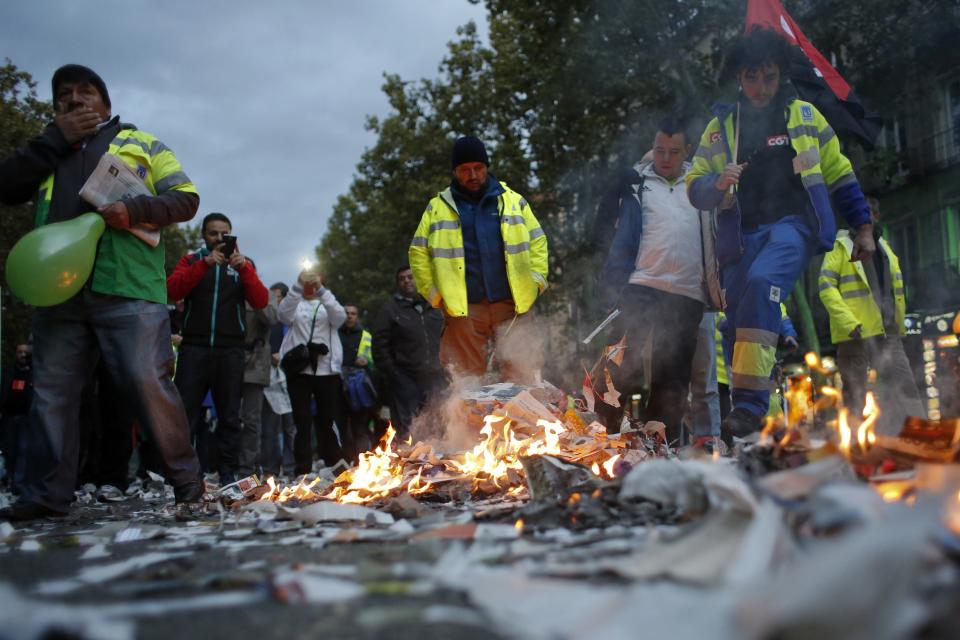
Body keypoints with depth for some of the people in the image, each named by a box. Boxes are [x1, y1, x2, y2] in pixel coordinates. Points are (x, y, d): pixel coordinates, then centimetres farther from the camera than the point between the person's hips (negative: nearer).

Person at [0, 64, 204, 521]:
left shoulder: (139, 142, 17)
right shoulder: (46, 152, 26)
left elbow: (186, 198, 8)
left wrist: (134, 209, -10)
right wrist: (57, 137, 5)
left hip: (127, 288, -4)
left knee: (148, 385, -11)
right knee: (51, 391, 3)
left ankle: (187, 482, -2)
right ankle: (46, 495, 10)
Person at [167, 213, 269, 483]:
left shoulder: (243, 264, 14)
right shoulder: (191, 260, 12)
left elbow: (261, 301, 0)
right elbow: (173, 290, -6)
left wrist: (244, 268, -14)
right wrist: (205, 263, -17)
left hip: (230, 350, 1)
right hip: (194, 347, -1)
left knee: (229, 415, 4)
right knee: (183, 411, -7)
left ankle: (228, 473, 9)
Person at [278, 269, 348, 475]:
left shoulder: (328, 304, 16)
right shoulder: (295, 304, 15)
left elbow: (339, 317, -8)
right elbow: (283, 314, -9)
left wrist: (321, 290, -19)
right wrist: (297, 286, -22)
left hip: (327, 369, 0)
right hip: (299, 369, 0)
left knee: (329, 421, 0)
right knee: (302, 421, -1)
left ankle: (335, 467, 7)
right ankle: (302, 469, 4)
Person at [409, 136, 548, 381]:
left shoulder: (514, 201, 13)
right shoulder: (437, 207, 11)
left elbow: (537, 241, 16)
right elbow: (419, 252, 12)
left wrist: (536, 279, 3)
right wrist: (434, 292, 2)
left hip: (512, 306, 1)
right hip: (463, 308, 0)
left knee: (518, 371, -3)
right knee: (466, 376, 0)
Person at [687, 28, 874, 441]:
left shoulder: (805, 116, 13)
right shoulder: (720, 126, 14)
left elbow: (839, 175, 16)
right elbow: (695, 189, 10)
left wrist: (863, 227, 11)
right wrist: (718, 183, -13)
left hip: (794, 224, -3)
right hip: (742, 234, 3)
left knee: (763, 281, -32)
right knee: (740, 324, -4)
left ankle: (750, 403, -37)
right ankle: (750, 418, 9)